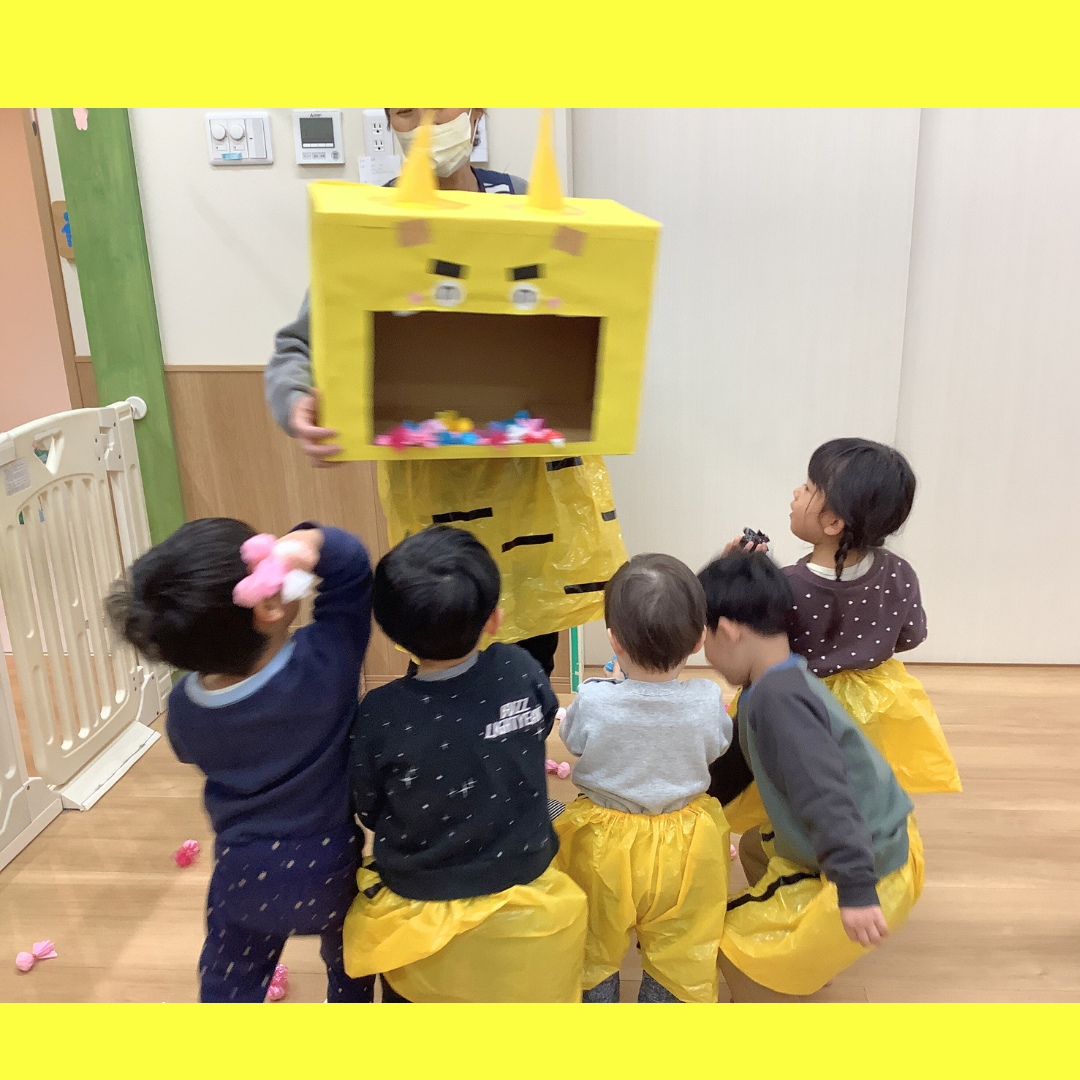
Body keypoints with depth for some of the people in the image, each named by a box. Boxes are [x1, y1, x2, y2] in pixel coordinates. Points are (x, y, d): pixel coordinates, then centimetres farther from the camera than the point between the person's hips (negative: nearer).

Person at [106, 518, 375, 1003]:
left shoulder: (184, 706, -18)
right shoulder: (325, 661, -31)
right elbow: (351, 563, -22)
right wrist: (309, 542, -40)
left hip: (243, 872, 1)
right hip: (329, 866, -1)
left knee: (228, 985, 25)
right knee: (349, 968, 28)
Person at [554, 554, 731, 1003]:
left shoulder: (592, 701, -30)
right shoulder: (707, 702, -24)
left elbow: (572, 740, -7)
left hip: (604, 840, -1)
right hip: (681, 844, 1)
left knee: (597, 941, 26)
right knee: (678, 950, 25)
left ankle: (597, 994, 44)